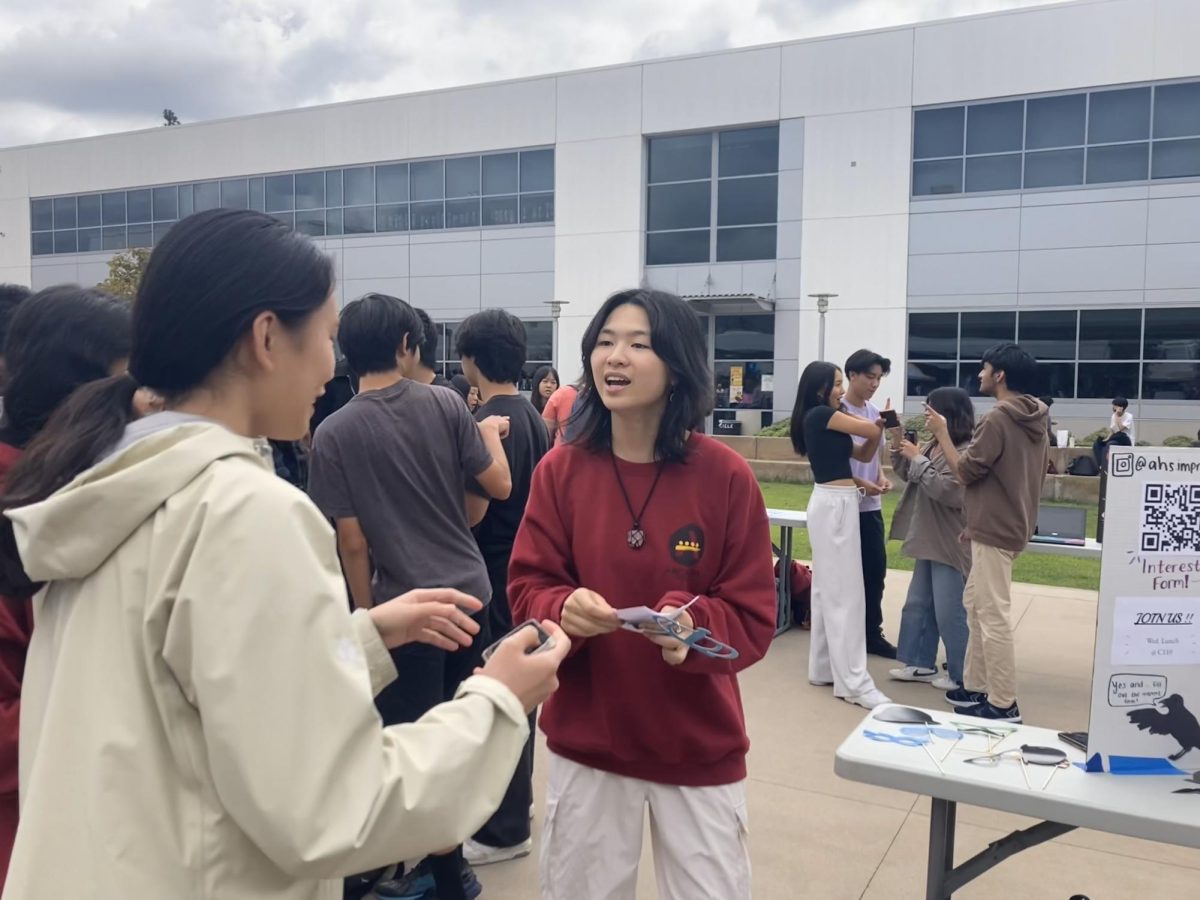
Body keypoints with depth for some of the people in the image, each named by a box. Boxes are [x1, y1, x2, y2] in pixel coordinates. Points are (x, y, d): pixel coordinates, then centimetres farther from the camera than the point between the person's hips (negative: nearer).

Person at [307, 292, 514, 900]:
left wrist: (367, 614, 4)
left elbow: (352, 542, -8)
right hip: (470, 593, 4)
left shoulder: (333, 433, -8)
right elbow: (499, 486, 2)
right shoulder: (443, 404, -3)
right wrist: (490, 434, 20)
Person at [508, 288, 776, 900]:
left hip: (699, 749, -1)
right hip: (585, 743, 2)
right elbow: (526, 590, -4)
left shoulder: (726, 476, -11)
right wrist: (564, 609, -25)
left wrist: (692, 623, -27)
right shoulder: (560, 469, -6)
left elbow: (754, 618, -8)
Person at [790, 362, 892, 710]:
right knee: (844, 592, -8)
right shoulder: (819, 414, -11)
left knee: (827, 588, 12)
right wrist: (878, 426, 13)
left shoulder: (828, 419, 16)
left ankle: (824, 668, 20)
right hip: (833, 504, -10)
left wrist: (878, 427, -3)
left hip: (838, 502, 10)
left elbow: (864, 453, 14)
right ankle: (853, 682, -4)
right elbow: (869, 430, -10)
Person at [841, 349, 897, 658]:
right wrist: (861, 484, -20)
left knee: (875, 570, 12)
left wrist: (882, 478, 0)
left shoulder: (875, 412, 10)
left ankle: (872, 634, 25)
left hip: (871, 507, 7)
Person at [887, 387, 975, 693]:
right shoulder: (933, 446, 8)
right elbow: (908, 474, 17)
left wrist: (918, 459, -19)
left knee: (950, 612, -1)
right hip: (929, 541, 10)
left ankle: (962, 676, 13)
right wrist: (898, 443, 3)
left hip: (951, 545, -10)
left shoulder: (966, 452, -19)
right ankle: (922, 663, 29)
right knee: (918, 604, 17)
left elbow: (947, 492, -26)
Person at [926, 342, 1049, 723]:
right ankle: (976, 687, 23)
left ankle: (1003, 704, 1)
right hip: (1011, 525, 10)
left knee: (993, 615, -5)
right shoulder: (1034, 422, 13)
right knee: (975, 606, 17)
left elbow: (965, 472, -15)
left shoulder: (997, 420, -17)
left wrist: (941, 433, -3)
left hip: (994, 531, -10)